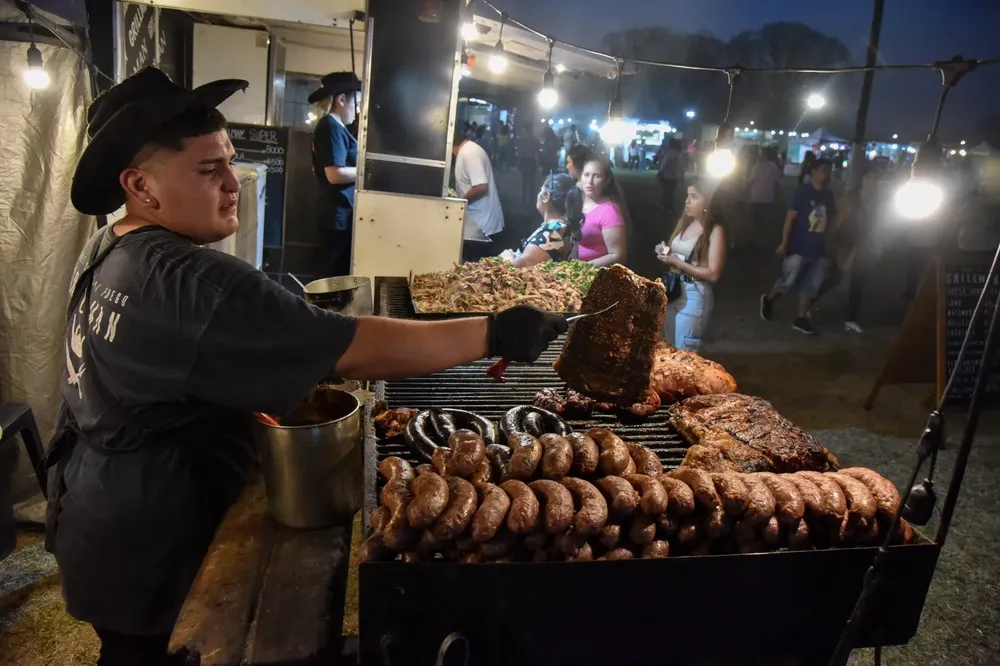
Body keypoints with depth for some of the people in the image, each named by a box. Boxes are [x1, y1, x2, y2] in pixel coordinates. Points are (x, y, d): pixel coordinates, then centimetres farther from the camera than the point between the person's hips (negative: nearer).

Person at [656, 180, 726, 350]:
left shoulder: (715, 231, -12)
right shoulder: (685, 222, 8)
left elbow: (713, 274, -18)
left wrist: (677, 263, -19)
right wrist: (664, 252, -3)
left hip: (695, 295, -7)